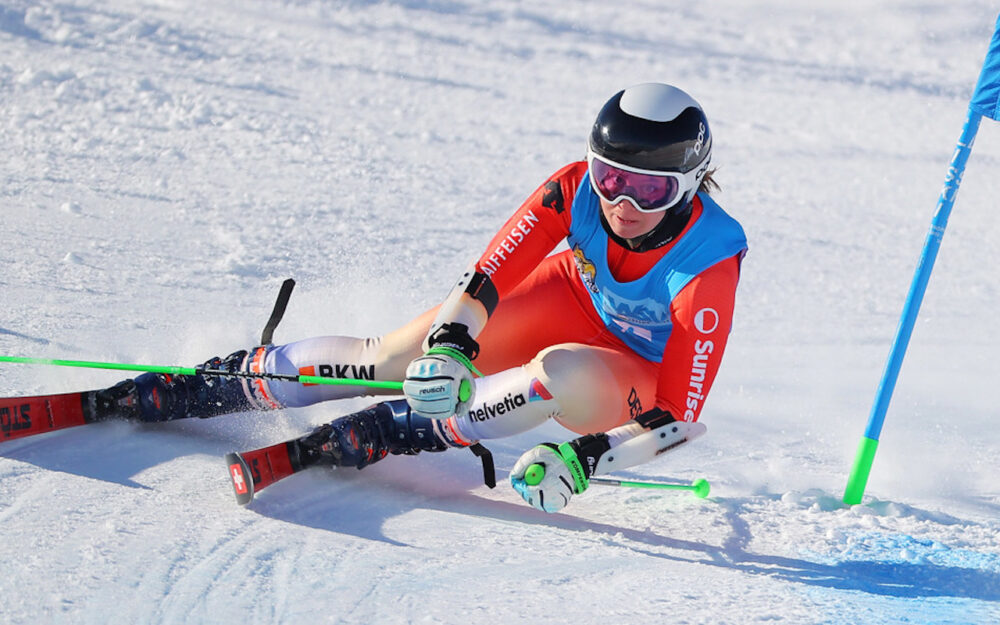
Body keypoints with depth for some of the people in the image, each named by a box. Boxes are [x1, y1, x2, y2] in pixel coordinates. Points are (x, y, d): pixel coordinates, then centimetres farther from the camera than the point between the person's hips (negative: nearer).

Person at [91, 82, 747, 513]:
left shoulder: (710, 262, -34)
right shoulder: (576, 189, -24)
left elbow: (676, 416, -33)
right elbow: (489, 276, -22)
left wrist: (586, 459, -45)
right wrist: (450, 346, -40)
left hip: (637, 387, -4)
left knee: (562, 370, -39)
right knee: (398, 356, -12)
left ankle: (395, 431, -23)